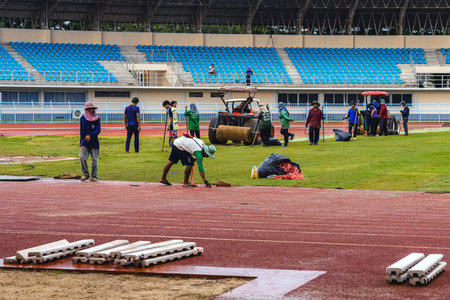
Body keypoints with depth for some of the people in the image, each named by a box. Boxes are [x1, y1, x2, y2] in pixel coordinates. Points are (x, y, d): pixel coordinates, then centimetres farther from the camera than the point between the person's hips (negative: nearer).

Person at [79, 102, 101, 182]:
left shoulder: (97, 118, 0)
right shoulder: (82, 118, 6)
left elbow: (98, 130, -8)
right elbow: (81, 131, 14)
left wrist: (90, 135, -23)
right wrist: (81, 142, 13)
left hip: (94, 142, -1)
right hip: (84, 142, 1)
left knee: (94, 159, 1)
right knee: (82, 157, -13)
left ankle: (94, 176, 10)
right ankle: (85, 174, 1)